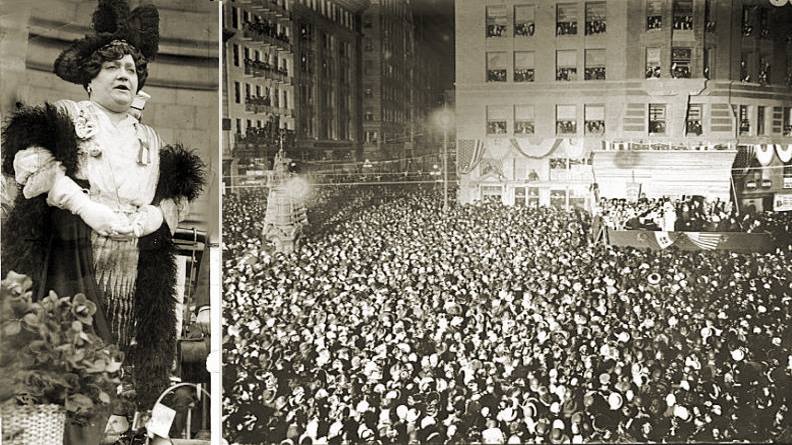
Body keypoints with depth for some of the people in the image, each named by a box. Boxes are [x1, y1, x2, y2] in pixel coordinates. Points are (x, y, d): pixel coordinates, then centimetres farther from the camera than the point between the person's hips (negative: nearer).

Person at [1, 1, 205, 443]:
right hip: (70, 261, -4)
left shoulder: (151, 140, 23)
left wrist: (144, 219, -6)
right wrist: (87, 206, -18)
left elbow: (177, 195, 16)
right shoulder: (64, 117, 10)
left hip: (135, 270, 4)